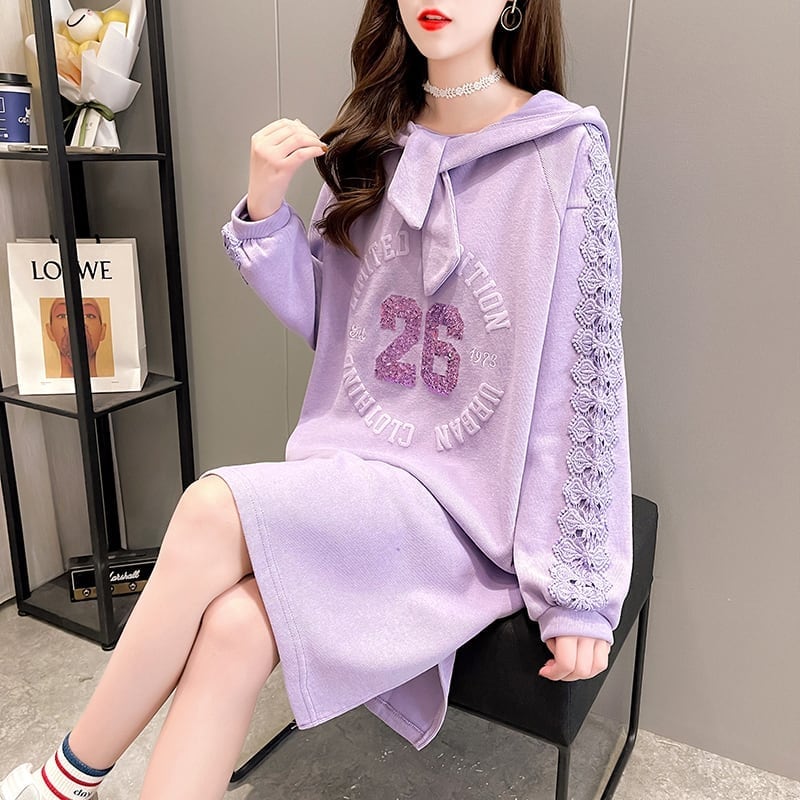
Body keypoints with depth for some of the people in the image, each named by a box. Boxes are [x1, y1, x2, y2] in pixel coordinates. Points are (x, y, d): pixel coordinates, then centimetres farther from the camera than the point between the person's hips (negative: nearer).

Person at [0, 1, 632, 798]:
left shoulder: (565, 150, -7)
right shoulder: (372, 144, 8)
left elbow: (585, 376, -9)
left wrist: (579, 590, -10)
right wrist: (264, 210, -5)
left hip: (464, 497, -4)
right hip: (352, 467, 4)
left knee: (213, 512, -24)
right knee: (233, 629, -23)